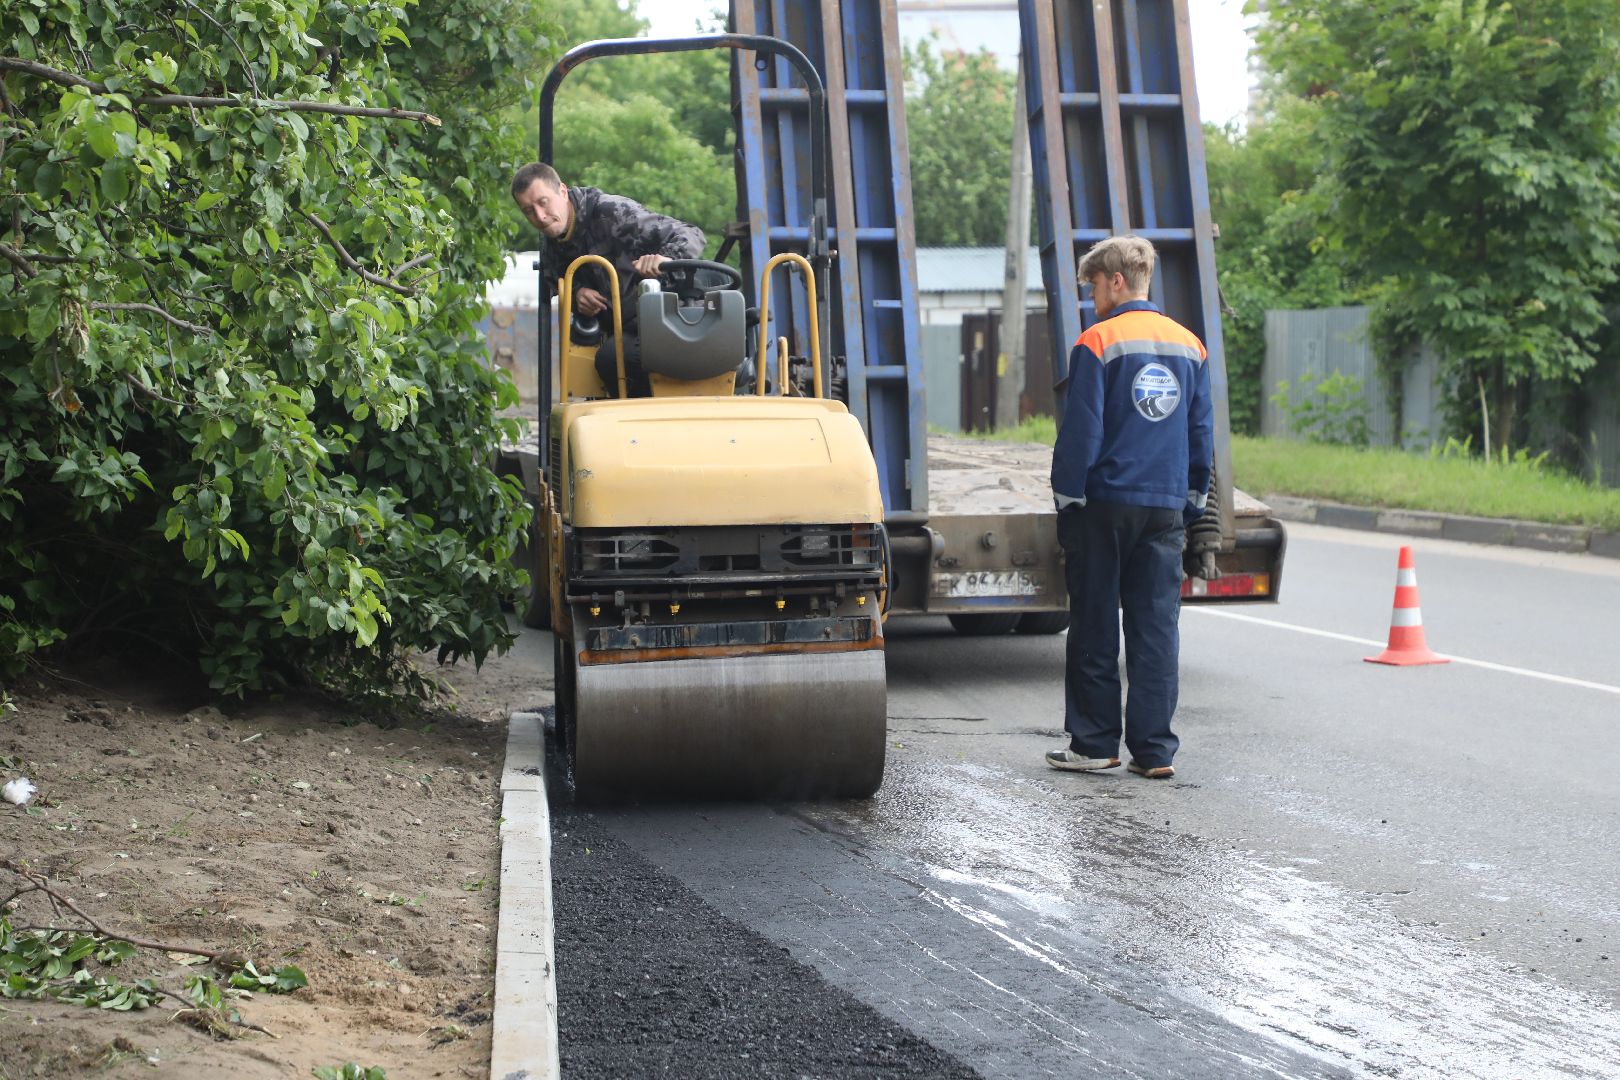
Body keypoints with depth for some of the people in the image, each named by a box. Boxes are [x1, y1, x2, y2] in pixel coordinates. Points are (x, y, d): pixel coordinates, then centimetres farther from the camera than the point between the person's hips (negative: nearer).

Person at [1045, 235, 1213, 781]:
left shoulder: (1098, 342, -9)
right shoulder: (1189, 345, 9)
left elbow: (1080, 431, -10)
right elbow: (1202, 433, 13)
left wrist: (1066, 497, -2)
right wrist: (1191, 502, 20)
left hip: (1106, 499, -5)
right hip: (1166, 506, 5)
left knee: (1095, 627, 5)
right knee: (1157, 626, 6)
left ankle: (1094, 742, 10)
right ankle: (1154, 750, 6)